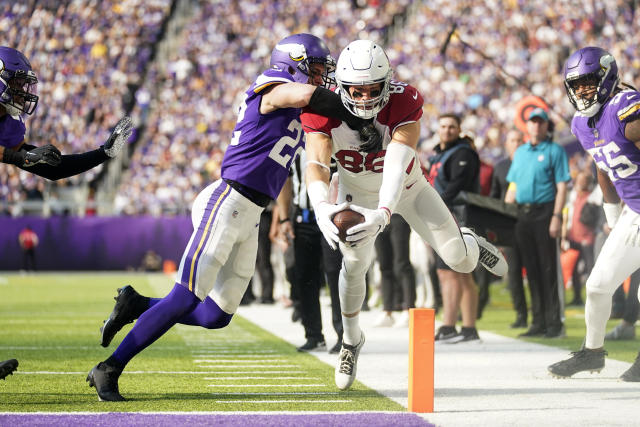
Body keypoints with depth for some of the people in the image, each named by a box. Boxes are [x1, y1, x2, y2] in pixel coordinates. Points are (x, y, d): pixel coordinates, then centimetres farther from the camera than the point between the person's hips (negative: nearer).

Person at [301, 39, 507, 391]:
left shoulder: (404, 103, -35)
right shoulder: (325, 111, -30)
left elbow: (397, 165, -46)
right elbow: (316, 164, -44)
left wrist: (383, 213, -62)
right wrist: (322, 208, -64)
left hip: (405, 188, 0)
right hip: (358, 193, 0)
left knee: (459, 260, -4)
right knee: (354, 263, -17)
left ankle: (468, 243, 36)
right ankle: (351, 340, 9)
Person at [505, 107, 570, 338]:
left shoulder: (555, 151, 0)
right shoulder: (520, 152, 19)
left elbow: (561, 187, -6)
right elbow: (512, 187, 21)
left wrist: (556, 217, -16)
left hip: (544, 212, -6)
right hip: (522, 214, 6)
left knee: (548, 269, -7)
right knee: (532, 269, 7)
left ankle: (555, 322, -5)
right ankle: (538, 322, 10)